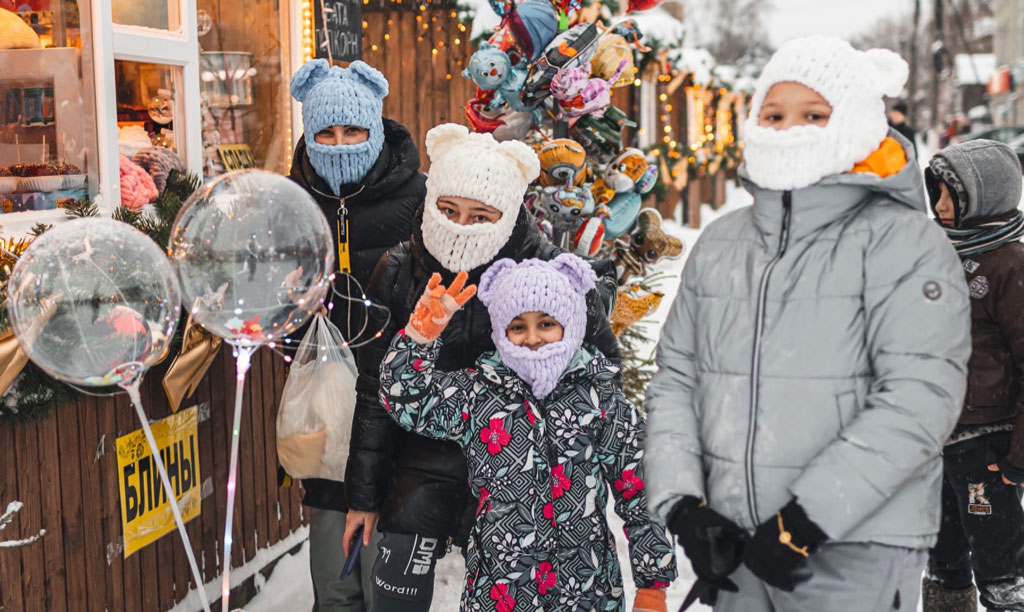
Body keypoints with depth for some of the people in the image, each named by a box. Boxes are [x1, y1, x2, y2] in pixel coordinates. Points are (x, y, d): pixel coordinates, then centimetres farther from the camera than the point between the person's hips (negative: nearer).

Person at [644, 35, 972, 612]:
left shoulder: (904, 243, -7)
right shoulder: (720, 243, 10)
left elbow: (919, 398, -16)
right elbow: (676, 375, 11)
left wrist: (805, 520, -19)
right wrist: (681, 503, -2)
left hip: (857, 553, -4)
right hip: (734, 545, 5)